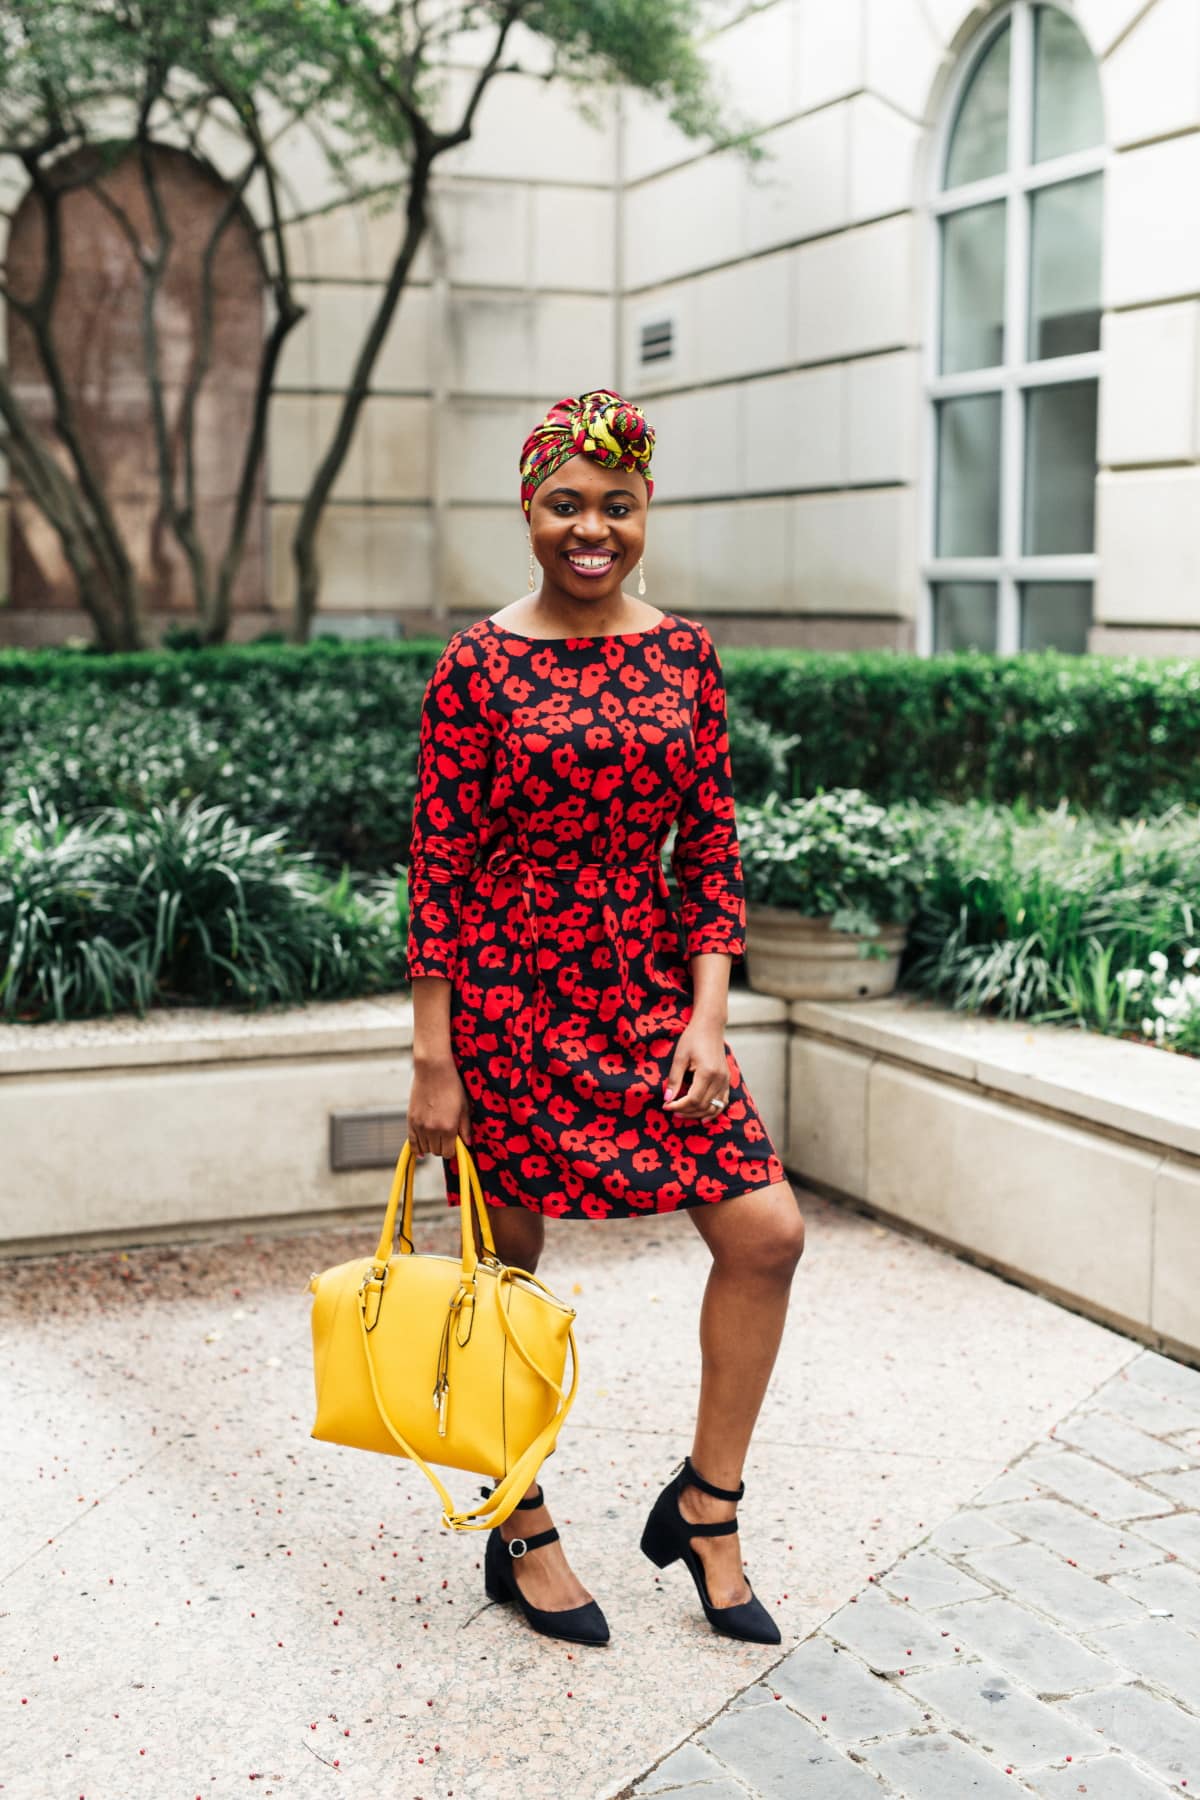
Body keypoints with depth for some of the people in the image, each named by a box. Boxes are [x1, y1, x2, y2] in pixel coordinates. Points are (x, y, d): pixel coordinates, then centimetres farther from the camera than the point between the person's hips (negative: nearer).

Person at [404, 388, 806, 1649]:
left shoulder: (684, 655, 4)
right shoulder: (478, 666, -7)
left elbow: (713, 849, 5)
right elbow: (437, 869, -7)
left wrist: (706, 1016, -5)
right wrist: (432, 1062, -9)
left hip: (647, 990, 4)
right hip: (506, 998, -4)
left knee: (766, 1232, -3)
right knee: (509, 1260, 8)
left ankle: (706, 1506, 17)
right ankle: (521, 1535, 27)